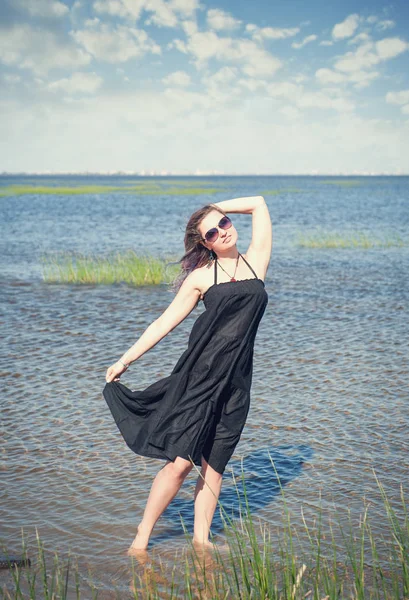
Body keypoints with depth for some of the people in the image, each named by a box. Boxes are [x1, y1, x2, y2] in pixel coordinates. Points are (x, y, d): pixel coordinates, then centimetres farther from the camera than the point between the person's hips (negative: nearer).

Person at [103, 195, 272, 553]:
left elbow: (259, 204, 17)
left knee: (214, 464, 6)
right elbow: (165, 322, 8)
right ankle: (141, 539, 4)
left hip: (236, 381, 3)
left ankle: (201, 537, 17)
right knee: (180, 462, -7)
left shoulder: (256, 262, 10)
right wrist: (126, 360, 8)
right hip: (199, 374, -2)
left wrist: (215, 211, 20)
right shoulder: (201, 276, 5)